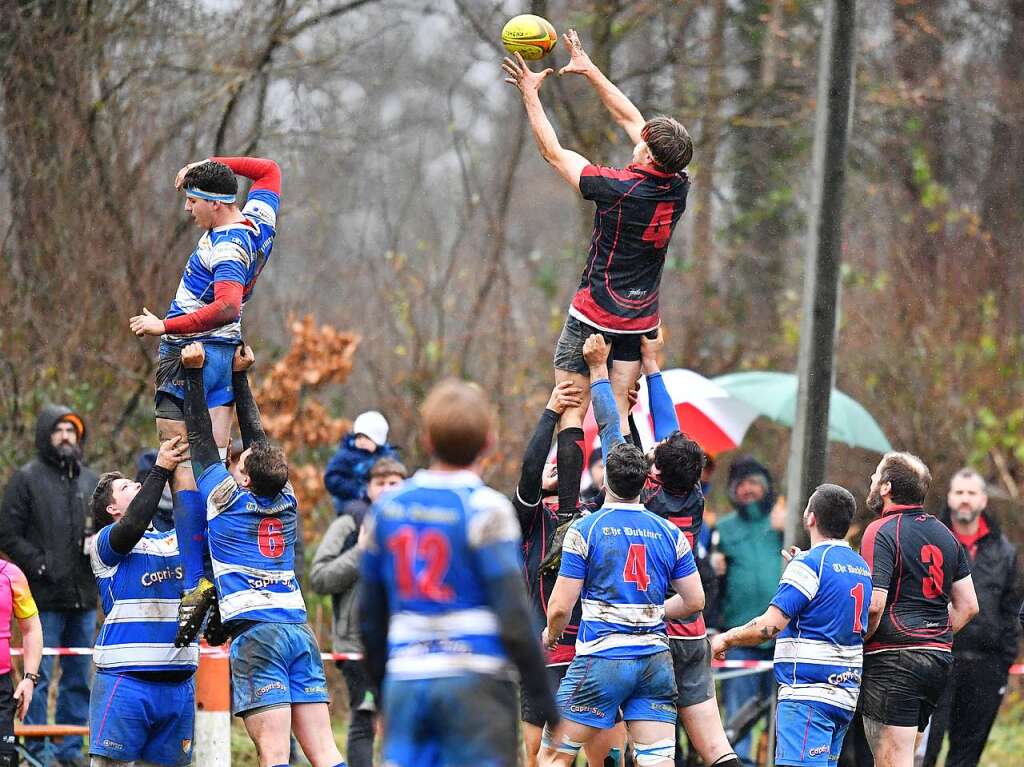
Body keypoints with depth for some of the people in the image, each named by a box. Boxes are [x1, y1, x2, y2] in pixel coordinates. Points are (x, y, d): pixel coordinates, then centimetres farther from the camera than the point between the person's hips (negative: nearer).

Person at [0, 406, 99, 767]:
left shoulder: (90, 480, 14)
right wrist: (41, 565, -13)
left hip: (83, 598, 5)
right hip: (44, 599, -5)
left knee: (78, 678, 10)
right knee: (38, 676, -4)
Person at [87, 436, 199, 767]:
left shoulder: (178, 539, 18)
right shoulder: (107, 542, 1)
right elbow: (133, 526, -19)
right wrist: (160, 470, -17)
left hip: (178, 681, 5)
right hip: (125, 677, -5)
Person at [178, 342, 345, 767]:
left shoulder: (227, 500, -1)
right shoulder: (286, 502, 12)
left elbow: (202, 438, 9)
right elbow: (256, 435, 24)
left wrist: (193, 372, 17)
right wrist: (240, 374, 32)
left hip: (255, 635, -5)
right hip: (301, 631, 5)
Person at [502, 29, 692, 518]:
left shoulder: (618, 190, -20)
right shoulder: (678, 187, -3)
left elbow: (553, 152, -7)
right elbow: (630, 118, 9)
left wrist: (531, 95, 3)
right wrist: (589, 71, 15)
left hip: (593, 317, -6)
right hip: (640, 322, 6)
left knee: (571, 413, -2)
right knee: (617, 418, 6)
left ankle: (566, 512, -11)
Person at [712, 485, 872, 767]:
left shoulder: (809, 564, -12)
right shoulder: (861, 566, 14)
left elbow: (769, 626, -17)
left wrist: (726, 639, -1)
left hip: (808, 692, -9)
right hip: (846, 694, 9)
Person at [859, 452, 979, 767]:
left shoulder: (881, 532, -9)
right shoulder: (944, 534, 16)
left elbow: (873, 604, -19)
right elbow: (968, 605, 17)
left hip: (893, 660, -8)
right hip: (939, 658, 8)